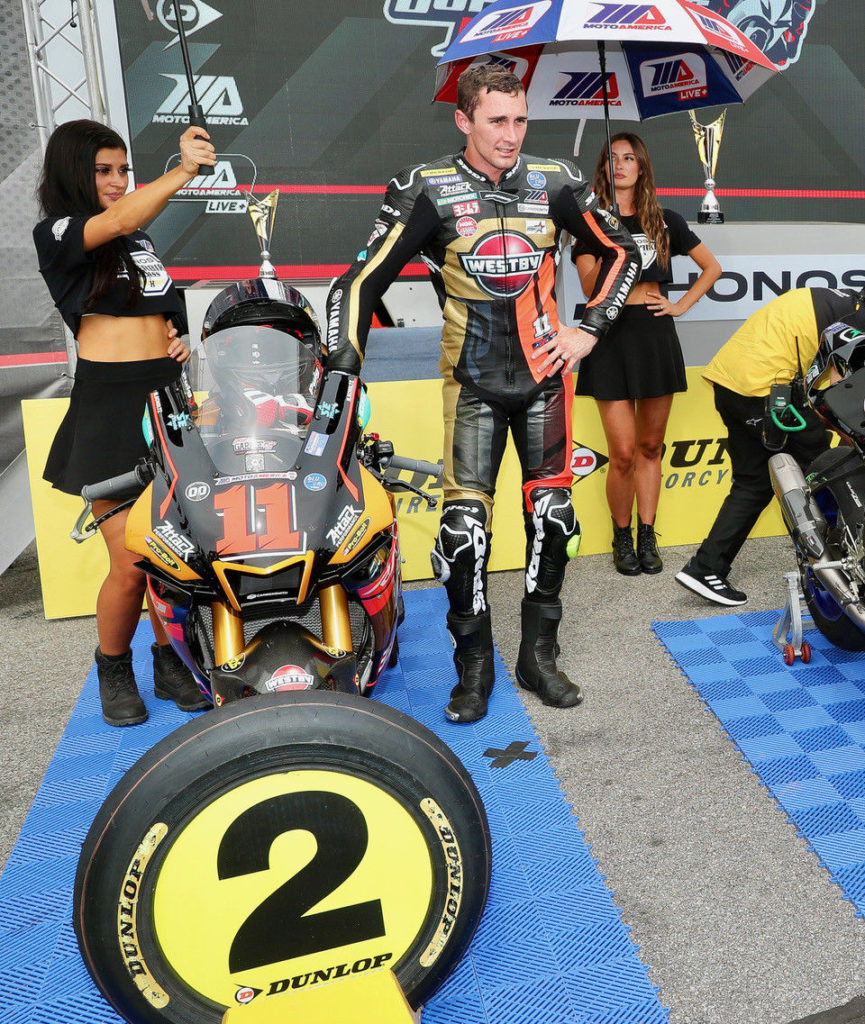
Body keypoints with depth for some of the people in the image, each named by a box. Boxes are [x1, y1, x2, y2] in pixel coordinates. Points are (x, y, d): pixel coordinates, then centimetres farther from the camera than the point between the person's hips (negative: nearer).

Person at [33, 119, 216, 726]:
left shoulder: (143, 241, 19)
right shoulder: (56, 234, 0)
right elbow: (115, 222, -21)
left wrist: (179, 339, 10)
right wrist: (182, 172, -32)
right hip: (109, 407, -6)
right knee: (132, 563, -6)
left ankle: (170, 663, 22)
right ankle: (113, 670, 19)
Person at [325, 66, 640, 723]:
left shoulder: (555, 182, 2)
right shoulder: (427, 189, -5)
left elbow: (622, 253, 13)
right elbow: (364, 281, -7)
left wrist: (588, 330, 4)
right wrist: (342, 369, -14)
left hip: (546, 371, 3)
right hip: (474, 380, -2)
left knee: (551, 513, 4)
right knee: (464, 523, -8)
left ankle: (539, 655, 21)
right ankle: (474, 667, 11)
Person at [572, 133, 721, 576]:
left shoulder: (665, 221, 10)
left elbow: (712, 267, 18)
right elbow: (590, 288, -9)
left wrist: (681, 305, 6)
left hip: (656, 336, 3)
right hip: (612, 339, -2)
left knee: (650, 446, 8)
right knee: (623, 453, -5)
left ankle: (647, 537, 18)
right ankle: (622, 537, 14)